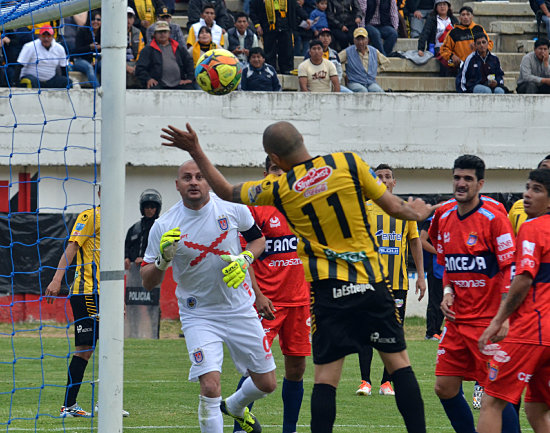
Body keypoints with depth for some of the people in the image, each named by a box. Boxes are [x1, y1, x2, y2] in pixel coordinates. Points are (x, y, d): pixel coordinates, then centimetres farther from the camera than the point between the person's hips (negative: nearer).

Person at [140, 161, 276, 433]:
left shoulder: (233, 209, -8)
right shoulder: (164, 226, -12)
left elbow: (258, 239, 10)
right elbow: (148, 282, -7)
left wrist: (244, 260, -11)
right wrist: (163, 260, -27)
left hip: (240, 309, 3)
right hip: (198, 316, -3)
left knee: (266, 383, 10)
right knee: (210, 385, -21)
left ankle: (234, 407, 43)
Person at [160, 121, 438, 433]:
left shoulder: (278, 188, -2)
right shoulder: (349, 163, -3)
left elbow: (226, 191, 12)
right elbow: (394, 207, 3)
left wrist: (196, 152, 21)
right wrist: (417, 212, 25)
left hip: (327, 290, -1)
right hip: (371, 280, 1)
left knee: (327, 375, 1)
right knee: (399, 361, 7)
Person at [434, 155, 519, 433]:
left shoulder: (493, 219, -10)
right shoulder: (445, 220, 11)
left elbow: (510, 269, -11)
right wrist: (447, 293, 5)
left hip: (488, 322, -7)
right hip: (457, 321, 7)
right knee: (445, 387, 5)